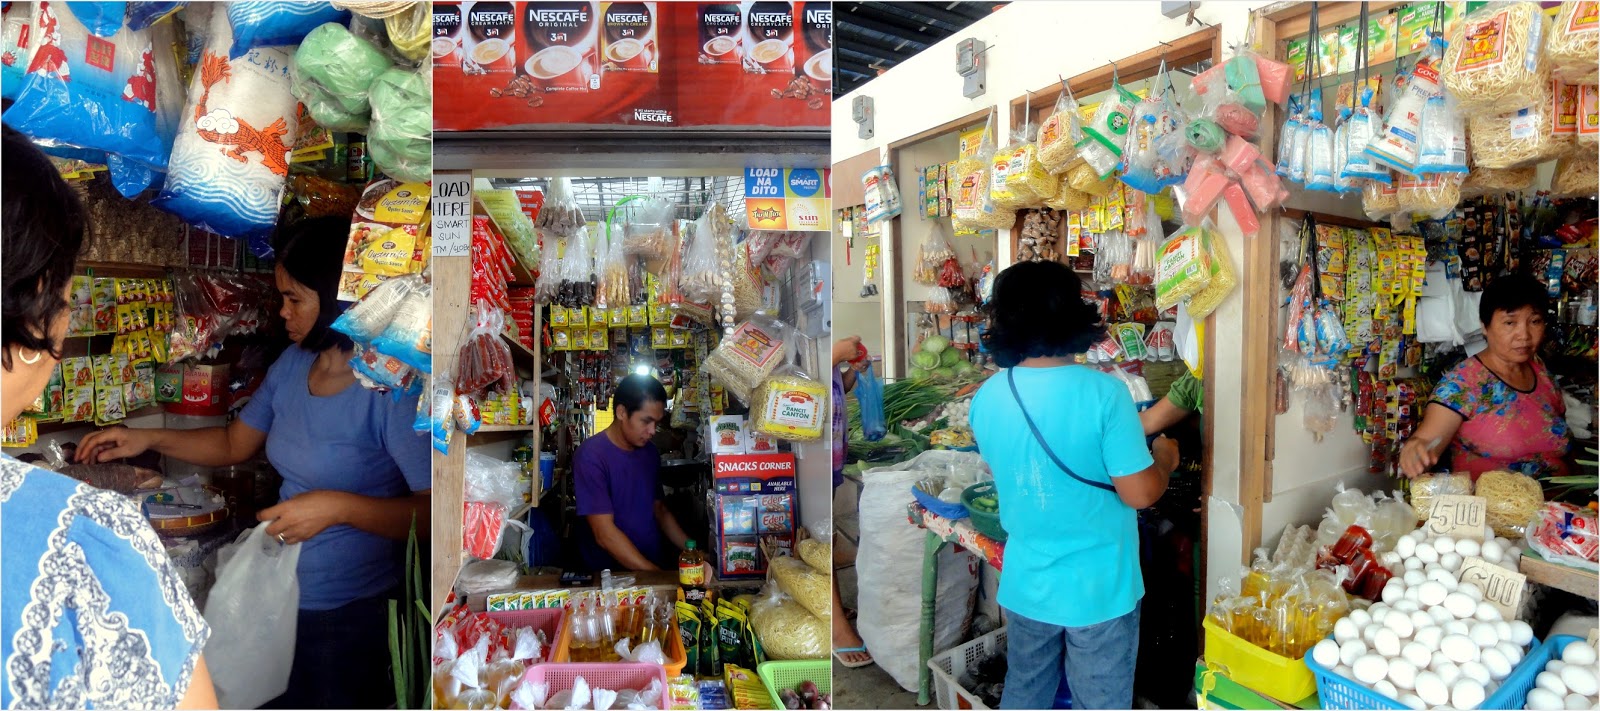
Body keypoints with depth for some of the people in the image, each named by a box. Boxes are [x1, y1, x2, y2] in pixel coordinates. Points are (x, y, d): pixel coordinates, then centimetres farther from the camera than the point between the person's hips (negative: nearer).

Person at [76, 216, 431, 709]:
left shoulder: (392, 388, -23)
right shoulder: (292, 365, 2)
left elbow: (433, 512, -27)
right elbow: (233, 444, 17)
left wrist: (339, 506, -33)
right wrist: (148, 439, 8)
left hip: (350, 613, -7)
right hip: (283, 594, 7)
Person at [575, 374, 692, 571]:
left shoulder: (650, 452, 9)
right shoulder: (591, 456, -12)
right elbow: (605, 535, -16)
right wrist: (656, 576, -20)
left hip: (656, 565, 6)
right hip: (610, 576, -6)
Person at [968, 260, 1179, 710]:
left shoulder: (986, 398, -5)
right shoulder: (1103, 392, -20)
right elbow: (1139, 493, -18)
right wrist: (1164, 458, 4)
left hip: (1026, 585, 4)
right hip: (1099, 589, -4)